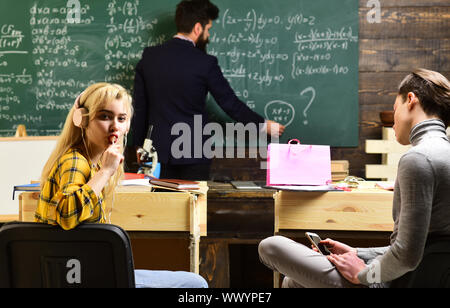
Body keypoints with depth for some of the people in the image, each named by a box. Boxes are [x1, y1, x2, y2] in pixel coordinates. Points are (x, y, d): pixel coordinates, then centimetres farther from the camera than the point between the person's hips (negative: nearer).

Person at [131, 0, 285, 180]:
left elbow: (139, 107, 7)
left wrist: (138, 145, 16)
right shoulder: (205, 63, -10)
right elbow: (231, 104, -3)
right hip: (193, 156, -4)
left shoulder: (149, 56, 2)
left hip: (159, 152, 4)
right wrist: (263, 125, 11)